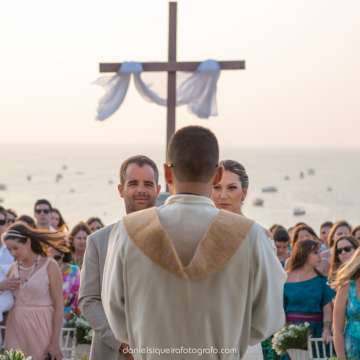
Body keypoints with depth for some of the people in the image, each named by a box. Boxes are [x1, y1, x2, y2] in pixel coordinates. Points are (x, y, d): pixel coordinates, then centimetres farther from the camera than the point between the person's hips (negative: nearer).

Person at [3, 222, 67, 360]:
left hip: (40, 327, -4)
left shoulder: (49, 266, -5)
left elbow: (59, 306, -7)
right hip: (15, 329, 4)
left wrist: (55, 342, -11)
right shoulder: (13, 268, 9)